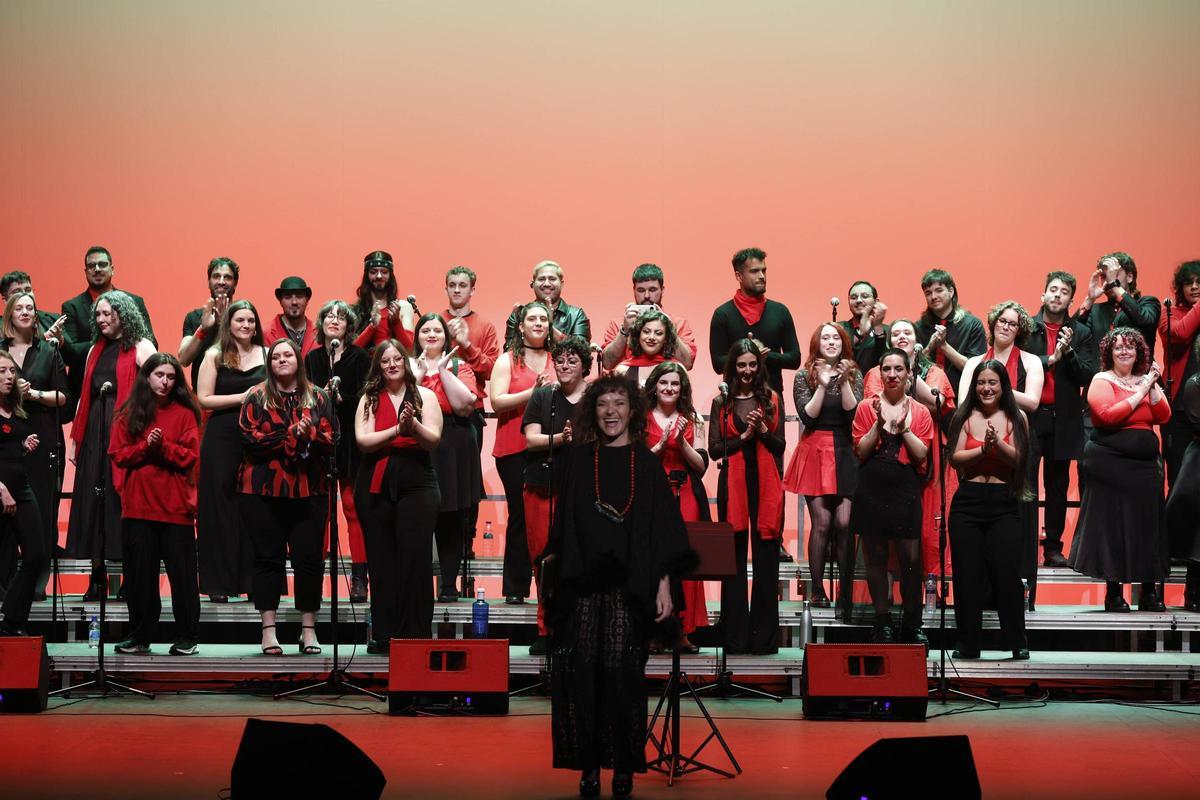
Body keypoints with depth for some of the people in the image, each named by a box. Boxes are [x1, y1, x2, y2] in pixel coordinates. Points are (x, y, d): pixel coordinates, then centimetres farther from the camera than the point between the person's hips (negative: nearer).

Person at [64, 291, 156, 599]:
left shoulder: (141, 347, -1)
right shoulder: (96, 350, 18)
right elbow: (85, 396, 18)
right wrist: (75, 439, 14)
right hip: (95, 431, 6)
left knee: (124, 498, -5)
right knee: (93, 500, 4)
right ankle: (97, 578, 9)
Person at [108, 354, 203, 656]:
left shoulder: (184, 414, 4)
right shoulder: (129, 414, 9)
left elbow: (189, 456, -3)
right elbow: (118, 454, 3)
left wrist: (162, 446, -16)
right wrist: (145, 446, -12)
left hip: (176, 506, -2)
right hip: (137, 504, 2)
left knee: (182, 572, 0)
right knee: (139, 573, 5)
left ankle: (187, 637, 5)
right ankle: (139, 636, 13)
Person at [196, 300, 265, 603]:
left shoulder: (266, 355, 9)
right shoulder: (215, 356, 4)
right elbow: (204, 399, -3)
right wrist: (241, 397, -11)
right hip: (222, 439, -2)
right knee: (221, 506, 1)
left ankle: (253, 579, 9)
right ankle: (219, 582, 6)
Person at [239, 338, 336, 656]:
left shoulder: (318, 398, 10)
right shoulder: (256, 398, 6)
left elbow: (330, 439, 1)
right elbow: (250, 437, -8)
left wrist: (307, 434, -18)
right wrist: (290, 434, -13)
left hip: (308, 489, 1)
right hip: (262, 489, -1)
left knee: (309, 557, 1)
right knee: (268, 557, 2)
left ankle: (308, 629, 9)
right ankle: (269, 630, 6)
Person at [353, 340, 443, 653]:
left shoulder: (424, 396, 7)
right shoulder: (369, 399, 9)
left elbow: (433, 439, -3)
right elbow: (363, 440, -4)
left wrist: (413, 424, -22)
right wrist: (397, 430, -17)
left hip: (417, 485, -1)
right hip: (375, 485, 1)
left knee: (415, 558, -8)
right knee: (381, 560, 4)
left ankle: (415, 634, -3)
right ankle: (383, 635, 10)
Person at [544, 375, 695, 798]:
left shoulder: (646, 464, 6)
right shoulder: (581, 461, 10)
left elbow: (661, 528, 4)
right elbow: (564, 527, 11)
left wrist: (663, 585, -2)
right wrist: (555, 564, 3)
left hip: (629, 586, -1)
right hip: (583, 584, 2)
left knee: (621, 672, -10)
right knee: (581, 672, -6)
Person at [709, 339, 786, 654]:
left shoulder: (772, 399, 9)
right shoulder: (721, 403, 8)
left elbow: (780, 447, 6)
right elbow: (714, 449, 2)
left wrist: (762, 430, -11)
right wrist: (743, 436, -10)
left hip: (766, 485, 0)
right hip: (733, 484, 0)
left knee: (766, 559, 0)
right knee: (734, 560, 1)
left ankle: (764, 636, 5)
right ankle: (736, 636, 6)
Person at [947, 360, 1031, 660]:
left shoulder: (1016, 419, 6)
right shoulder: (965, 417, 6)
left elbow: (1016, 459, -4)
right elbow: (955, 458, -2)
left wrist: (997, 442, -21)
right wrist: (984, 448, -15)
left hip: (1003, 503, -1)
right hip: (968, 502, 1)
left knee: (1007, 572, -6)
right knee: (967, 574, 2)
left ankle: (1017, 643, 5)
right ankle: (968, 644, 10)